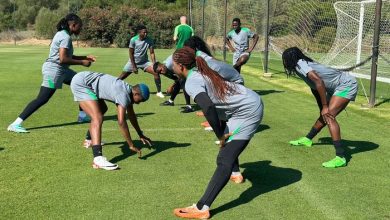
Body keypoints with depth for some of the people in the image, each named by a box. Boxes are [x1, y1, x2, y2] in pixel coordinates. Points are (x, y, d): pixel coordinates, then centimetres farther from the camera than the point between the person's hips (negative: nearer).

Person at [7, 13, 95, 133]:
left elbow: (67, 56, 21)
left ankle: (82, 115, 25)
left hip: (61, 70, 11)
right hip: (54, 70, -11)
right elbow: (63, 59, -25)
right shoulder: (66, 37, -17)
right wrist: (82, 62, -16)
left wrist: (85, 57, 16)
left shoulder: (62, 34, 14)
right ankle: (15, 124, -10)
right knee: (41, 100, -13)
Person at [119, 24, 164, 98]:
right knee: (122, 77, 1)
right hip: (133, 62, -1)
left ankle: (159, 92, -8)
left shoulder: (149, 40, -15)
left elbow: (152, 53, -10)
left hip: (144, 62, 1)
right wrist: (134, 67, -14)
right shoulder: (133, 40, -19)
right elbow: (131, 53, -12)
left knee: (156, 72, -18)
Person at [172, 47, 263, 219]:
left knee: (224, 159, -16)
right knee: (228, 142, 34)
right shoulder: (201, 73, 8)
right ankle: (235, 173, 54)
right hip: (250, 103, 10)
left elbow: (207, 107, -38)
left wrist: (220, 135, -26)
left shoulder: (191, 82, -20)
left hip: (248, 112, -10)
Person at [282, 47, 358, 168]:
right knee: (324, 115, 23)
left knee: (329, 116, -22)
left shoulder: (300, 64, -18)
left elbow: (319, 82, -31)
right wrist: (323, 109, 17)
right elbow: (316, 87, 16)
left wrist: (325, 107, -26)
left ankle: (340, 158, -27)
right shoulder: (306, 64, 10)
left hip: (347, 85, -10)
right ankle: (307, 140, 41)